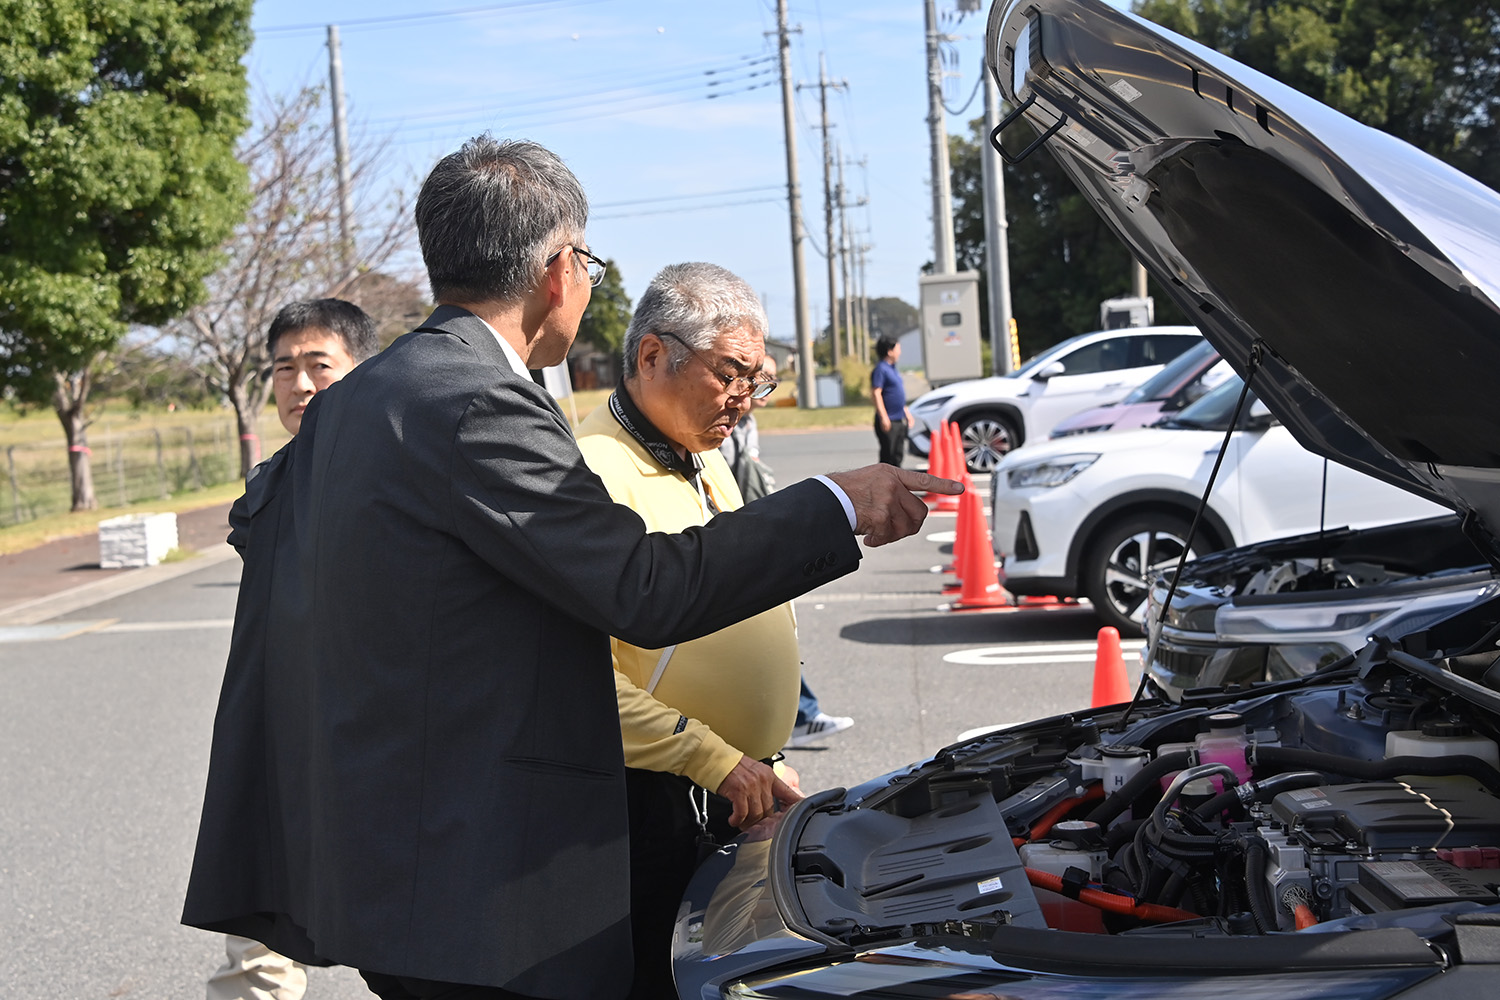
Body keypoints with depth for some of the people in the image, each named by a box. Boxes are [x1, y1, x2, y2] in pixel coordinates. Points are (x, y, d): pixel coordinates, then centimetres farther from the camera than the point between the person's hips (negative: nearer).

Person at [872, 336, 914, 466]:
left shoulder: (892, 368, 17)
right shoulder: (880, 369, -12)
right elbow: (876, 393, -19)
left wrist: (906, 412, 25)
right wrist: (883, 417, -24)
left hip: (900, 420, 9)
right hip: (888, 421, -9)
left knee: (898, 455, 12)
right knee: (888, 455, -8)